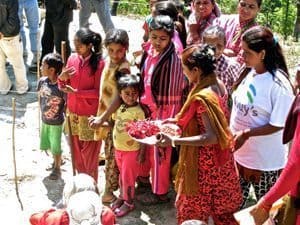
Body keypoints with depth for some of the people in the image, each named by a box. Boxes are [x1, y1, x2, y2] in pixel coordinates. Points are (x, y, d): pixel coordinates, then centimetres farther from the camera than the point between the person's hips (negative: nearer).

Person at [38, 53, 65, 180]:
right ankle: (56, 160, 47)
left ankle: (57, 168, 32)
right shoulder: (42, 81, -9)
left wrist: (60, 113, -14)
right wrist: (43, 111, 9)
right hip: (44, 121, 6)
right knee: (46, 145, 21)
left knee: (56, 147, 10)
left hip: (56, 122, -6)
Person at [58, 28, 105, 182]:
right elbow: (63, 87, 7)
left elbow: (98, 92, -14)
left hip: (90, 115, -5)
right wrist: (62, 78, -14)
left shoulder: (99, 63, -15)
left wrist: (76, 91, -20)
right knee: (76, 151, 15)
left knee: (89, 154, 5)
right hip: (73, 112, 5)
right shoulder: (72, 59, 1)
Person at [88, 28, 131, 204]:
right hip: (106, 115, 7)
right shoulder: (109, 62, 3)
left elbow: (119, 98, -27)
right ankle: (114, 185, 36)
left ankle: (109, 192, 19)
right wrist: (100, 117, 9)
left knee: (112, 156, 5)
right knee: (110, 154, 20)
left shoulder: (123, 68, -21)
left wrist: (101, 118, -31)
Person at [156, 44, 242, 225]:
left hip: (204, 163, -9)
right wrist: (179, 120, 10)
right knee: (223, 209, 22)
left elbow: (211, 136, -30)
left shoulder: (202, 97, -28)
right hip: (221, 159, 9)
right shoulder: (218, 86, -1)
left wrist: (174, 141, -32)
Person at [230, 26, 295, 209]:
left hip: (266, 160, -6)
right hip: (239, 153, 7)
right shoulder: (248, 73, -1)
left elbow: (278, 125, -19)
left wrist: (246, 134, -25)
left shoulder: (279, 84, -22)